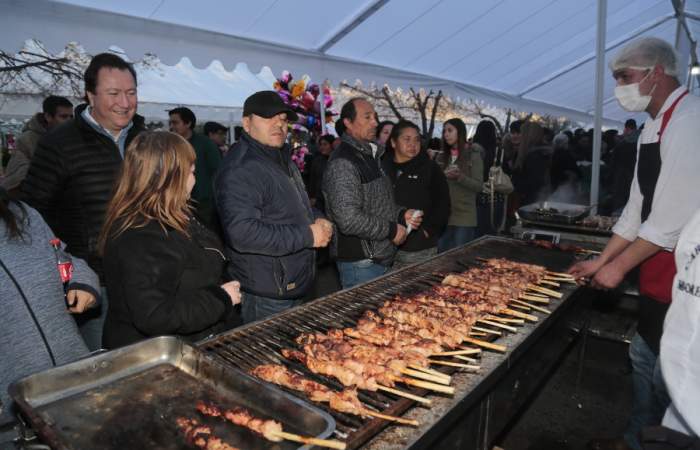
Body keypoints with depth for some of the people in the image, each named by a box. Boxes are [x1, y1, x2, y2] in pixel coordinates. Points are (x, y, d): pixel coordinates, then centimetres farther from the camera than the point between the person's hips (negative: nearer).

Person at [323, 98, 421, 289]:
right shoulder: (343, 162, -18)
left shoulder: (371, 156, 15)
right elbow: (348, 219, -27)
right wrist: (391, 230, -17)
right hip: (360, 264, -9)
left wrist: (401, 215, 7)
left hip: (382, 259, 10)